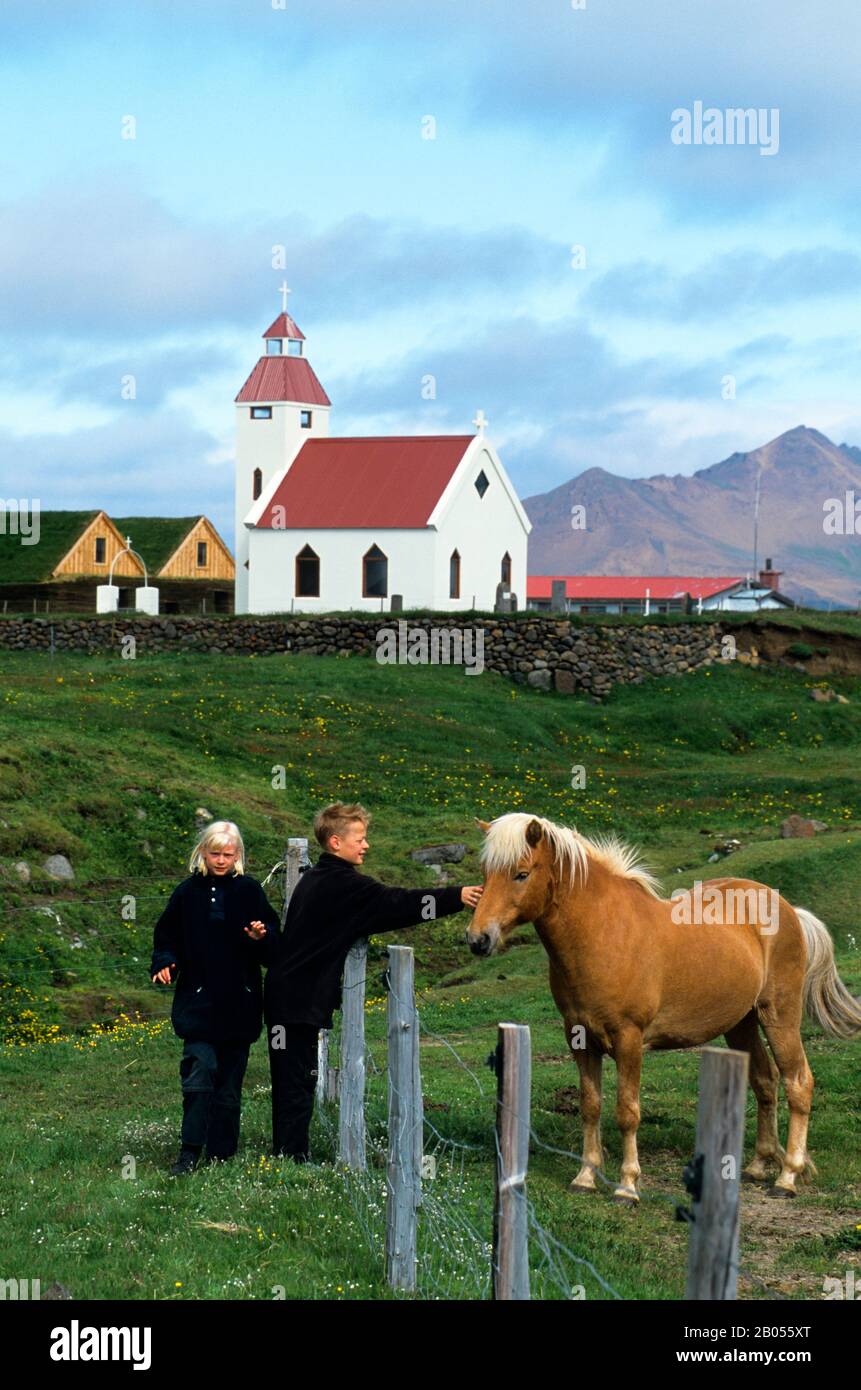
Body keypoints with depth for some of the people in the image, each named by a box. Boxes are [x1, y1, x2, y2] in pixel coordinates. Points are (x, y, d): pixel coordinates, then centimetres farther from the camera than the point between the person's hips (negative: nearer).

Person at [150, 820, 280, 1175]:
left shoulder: (249, 891, 3)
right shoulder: (187, 892, 4)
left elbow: (274, 942, 5)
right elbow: (167, 937, 10)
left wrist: (261, 936, -16)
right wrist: (164, 963, -9)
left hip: (239, 1003, 1)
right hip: (198, 1000, -1)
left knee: (229, 1080, 6)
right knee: (200, 1069, -15)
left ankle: (221, 1155, 15)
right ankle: (190, 1152, -13)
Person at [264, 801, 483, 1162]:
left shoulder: (316, 879, 16)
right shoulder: (343, 884, -14)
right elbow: (395, 904, -20)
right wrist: (455, 898, -20)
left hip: (285, 993, 10)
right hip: (300, 1000, -10)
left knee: (292, 1081, 15)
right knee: (298, 1082, -5)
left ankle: (287, 1157, 22)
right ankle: (291, 1159, -2)